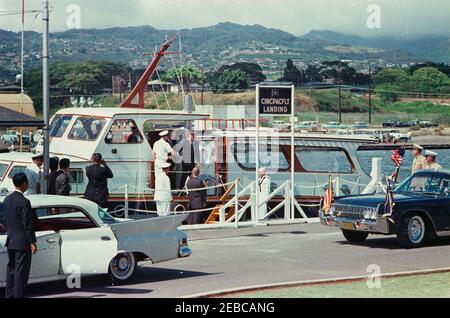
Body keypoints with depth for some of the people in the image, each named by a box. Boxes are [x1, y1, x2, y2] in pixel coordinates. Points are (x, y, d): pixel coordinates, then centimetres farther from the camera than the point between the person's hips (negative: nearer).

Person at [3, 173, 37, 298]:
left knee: (11, 269, 16)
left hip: (10, 241, 8)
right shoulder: (24, 202, -20)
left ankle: (9, 295, 23)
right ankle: (18, 295, 2)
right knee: (21, 271, -1)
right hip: (22, 242, -8)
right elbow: (28, 224, -19)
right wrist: (32, 242, -13)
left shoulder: (7, 200, 4)